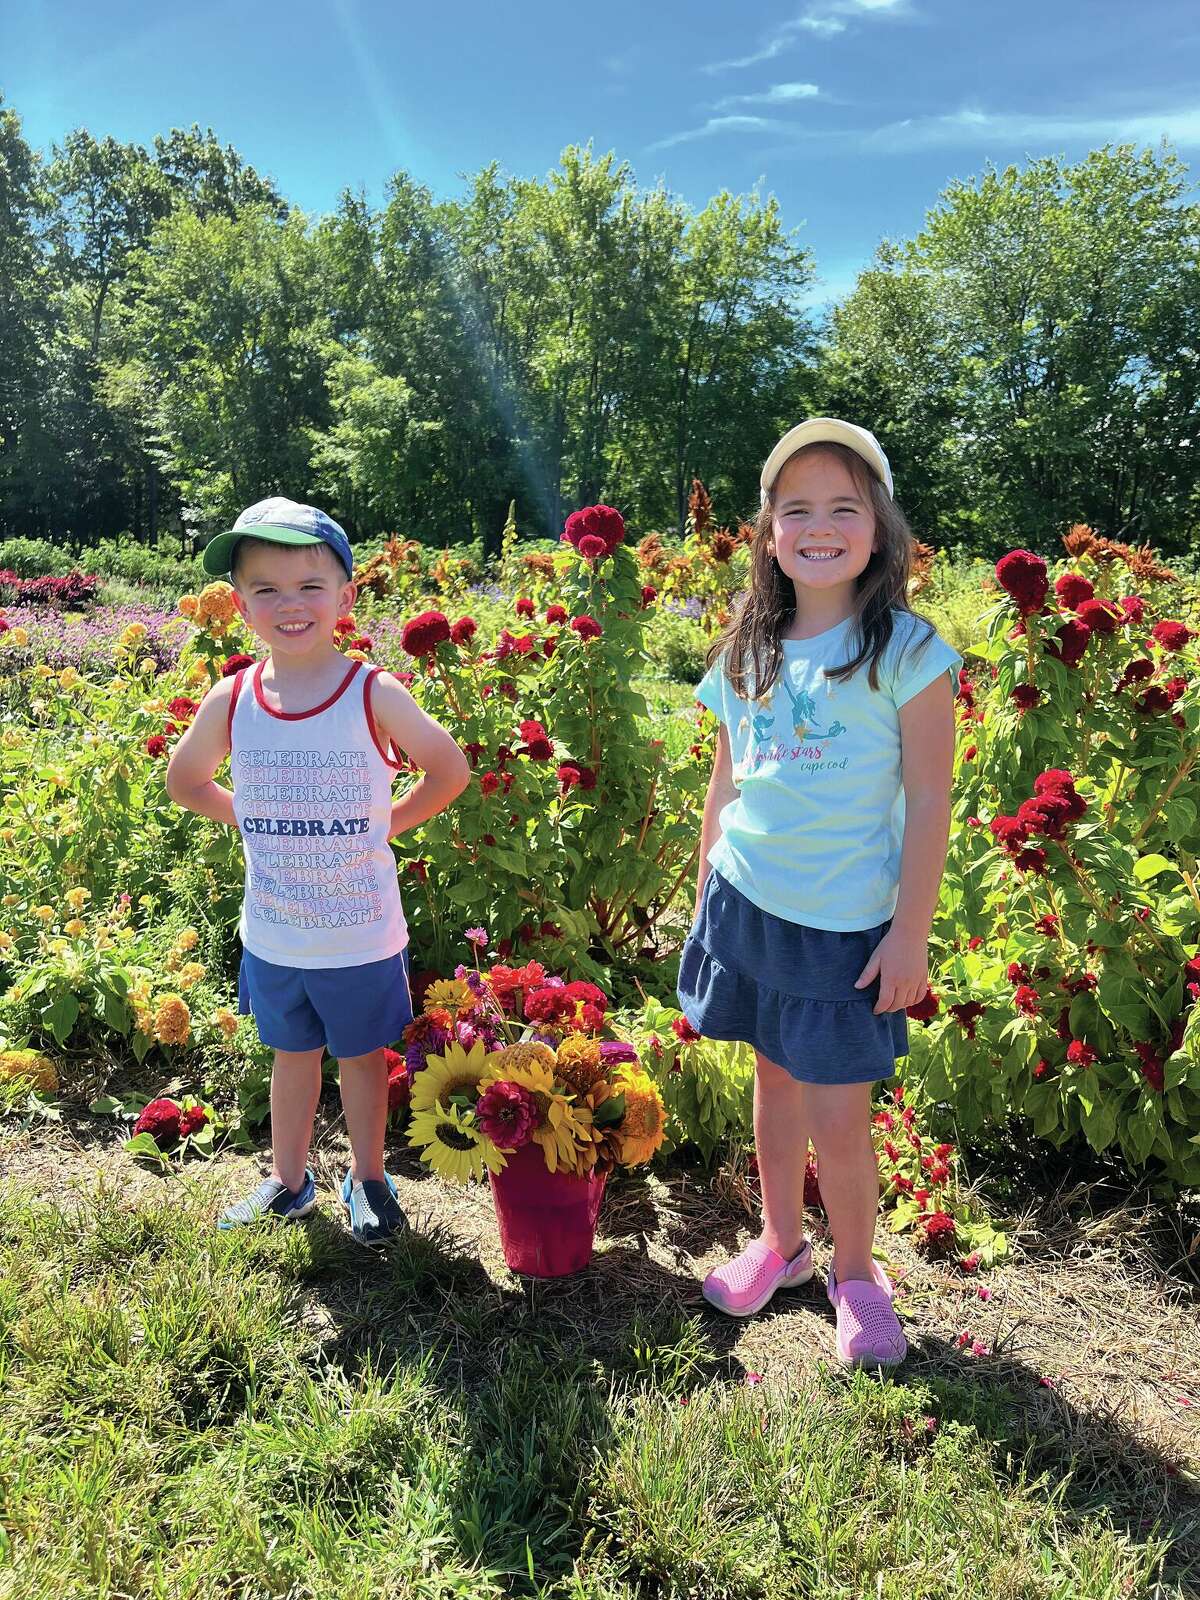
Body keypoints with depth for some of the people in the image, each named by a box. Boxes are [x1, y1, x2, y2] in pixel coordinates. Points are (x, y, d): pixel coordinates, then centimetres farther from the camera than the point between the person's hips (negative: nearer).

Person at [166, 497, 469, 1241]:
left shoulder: (375, 695, -15)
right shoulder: (231, 700, -7)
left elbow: (450, 769, -4)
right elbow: (185, 780, 11)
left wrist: (387, 822, -6)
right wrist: (253, 819, 2)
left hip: (363, 936, -2)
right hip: (272, 936, 3)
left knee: (362, 1056, 16)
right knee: (293, 1055, 22)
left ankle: (368, 1179, 39)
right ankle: (288, 1181, 43)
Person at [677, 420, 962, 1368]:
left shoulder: (907, 651, -10)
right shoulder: (746, 653, 4)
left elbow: (930, 803, -9)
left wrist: (911, 935, -10)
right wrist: (706, 898, 13)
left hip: (848, 921, -4)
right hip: (748, 902, 4)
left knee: (837, 1118, 0)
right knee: (775, 1081, 17)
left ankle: (857, 1272, 28)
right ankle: (781, 1244, 38)